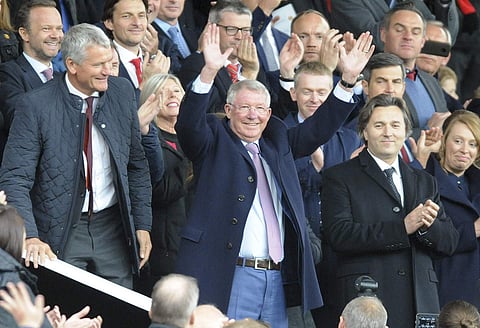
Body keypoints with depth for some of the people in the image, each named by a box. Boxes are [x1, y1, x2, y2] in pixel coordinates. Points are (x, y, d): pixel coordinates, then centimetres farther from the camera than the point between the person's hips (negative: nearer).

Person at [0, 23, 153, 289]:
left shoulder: (122, 93, 1)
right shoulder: (36, 106, -13)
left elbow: (137, 164, 11)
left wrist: (142, 224, 9)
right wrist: (30, 237, -27)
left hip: (113, 227, 4)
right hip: (60, 233, -3)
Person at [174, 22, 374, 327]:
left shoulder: (277, 142, 18)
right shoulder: (215, 141, 4)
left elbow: (319, 128, 17)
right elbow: (188, 123, -13)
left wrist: (348, 79, 5)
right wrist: (209, 73, -29)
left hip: (276, 279, 5)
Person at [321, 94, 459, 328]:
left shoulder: (424, 182, 20)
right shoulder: (339, 178, 5)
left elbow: (450, 243, 14)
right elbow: (339, 235, -10)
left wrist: (427, 226, -9)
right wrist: (402, 227, -15)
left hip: (420, 301, 4)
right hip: (365, 302, -4)